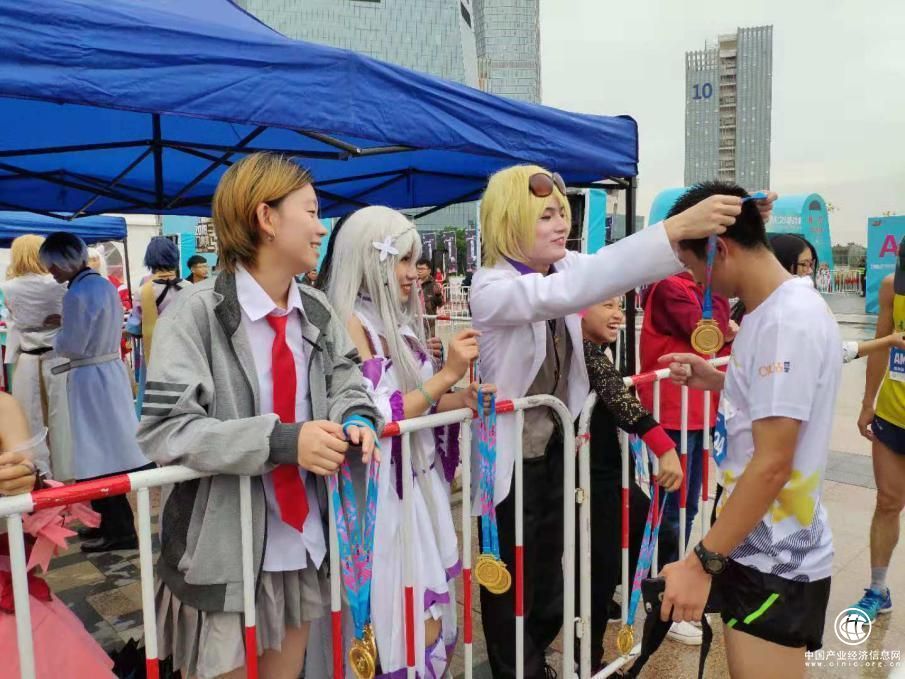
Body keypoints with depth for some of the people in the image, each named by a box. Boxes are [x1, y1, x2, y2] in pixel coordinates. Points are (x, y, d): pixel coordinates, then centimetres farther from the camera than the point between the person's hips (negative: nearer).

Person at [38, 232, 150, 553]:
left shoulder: (77, 294, -19)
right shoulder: (105, 285, 9)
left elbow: (71, 346, -15)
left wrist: (56, 336, 4)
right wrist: (67, 323, 12)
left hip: (91, 378, -9)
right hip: (112, 369, 9)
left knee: (99, 456, 0)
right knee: (111, 449, 15)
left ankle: (118, 531, 9)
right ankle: (114, 522, 27)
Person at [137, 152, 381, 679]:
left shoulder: (318, 312, 1)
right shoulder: (197, 312, -17)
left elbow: (344, 379, 11)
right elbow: (164, 429, -21)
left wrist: (356, 419, -12)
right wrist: (281, 440, -30)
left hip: (304, 544, 6)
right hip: (224, 551, -6)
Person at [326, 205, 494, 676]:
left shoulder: (399, 322, 10)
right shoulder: (350, 323, -15)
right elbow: (377, 418, -21)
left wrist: (462, 399, -2)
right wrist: (445, 375, -20)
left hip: (419, 486, 8)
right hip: (383, 495, -8)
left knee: (427, 614, 16)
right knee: (404, 620, 1)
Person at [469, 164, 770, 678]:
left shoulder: (560, 266, -2)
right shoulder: (492, 288, -26)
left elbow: (617, 270, -10)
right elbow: (568, 292, -42)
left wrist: (717, 228, -25)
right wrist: (675, 228, -47)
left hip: (556, 445, 7)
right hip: (511, 457, -7)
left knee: (549, 568, 23)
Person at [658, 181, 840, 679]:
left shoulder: (789, 320, -22)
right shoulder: (771, 309, 7)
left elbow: (772, 464, -25)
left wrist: (703, 561, -22)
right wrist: (718, 382, 9)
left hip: (776, 562, -9)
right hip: (758, 546, 9)